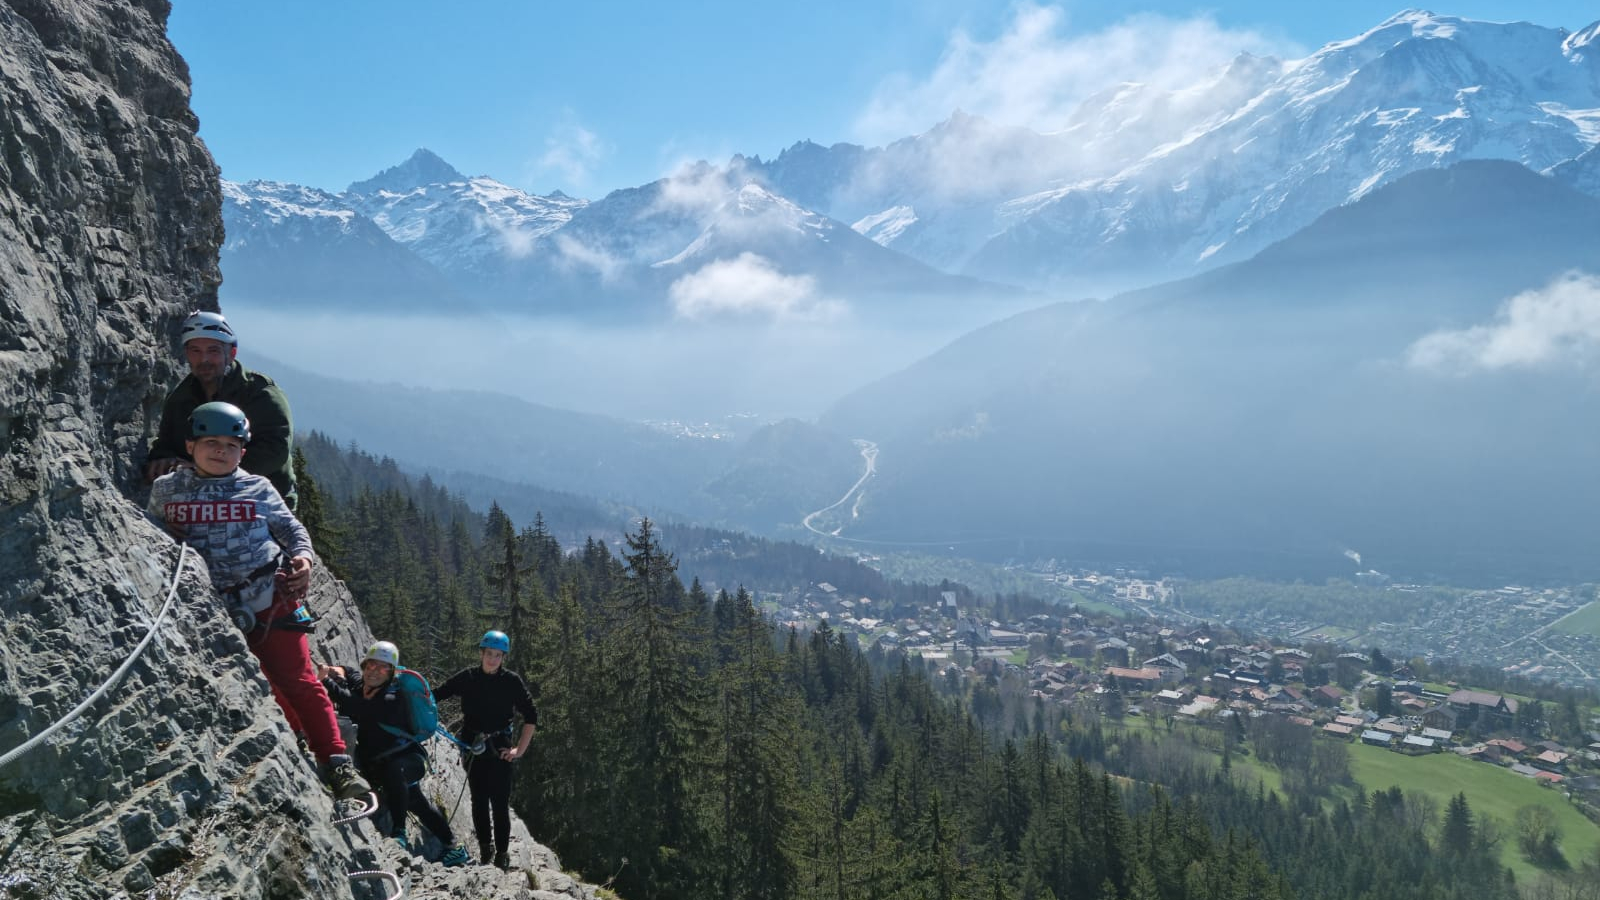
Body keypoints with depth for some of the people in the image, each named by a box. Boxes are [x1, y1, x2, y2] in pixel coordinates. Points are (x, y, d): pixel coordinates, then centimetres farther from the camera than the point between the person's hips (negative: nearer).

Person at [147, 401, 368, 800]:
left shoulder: (258, 488, 3)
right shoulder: (166, 490, 7)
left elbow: (289, 527, 11)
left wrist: (302, 556, -6)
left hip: (269, 602, -1)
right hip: (212, 613, 1)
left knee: (298, 682, -4)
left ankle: (337, 763, -1)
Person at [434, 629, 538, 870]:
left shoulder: (512, 681, -6)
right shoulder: (467, 677, -2)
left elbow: (531, 716, -1)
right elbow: (435, 696, 4)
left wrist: (520, 749, -4)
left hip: (499, 747, -2)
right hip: (472, 744, 2)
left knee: (500, 800, -5)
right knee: (479, 798, 8)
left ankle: (502, 851, 6)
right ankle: (484, 845, 23)